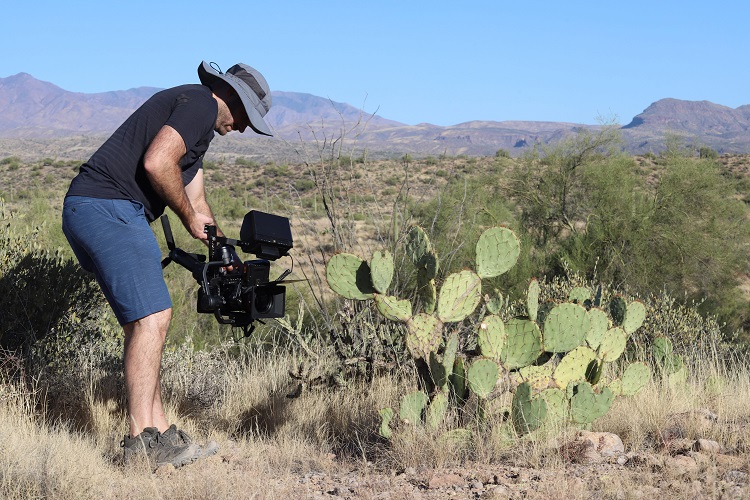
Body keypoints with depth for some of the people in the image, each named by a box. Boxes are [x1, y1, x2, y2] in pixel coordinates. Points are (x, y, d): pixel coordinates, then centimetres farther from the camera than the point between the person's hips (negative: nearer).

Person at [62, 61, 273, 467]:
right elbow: (156, 162, -18)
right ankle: (142, 441, -13)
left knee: (142, 322, 11)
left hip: (87, 212, 11)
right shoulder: (200, 103, -4)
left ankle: (160, 436, 13)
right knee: (151, 318, -14)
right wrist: (189, 216, -4)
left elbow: (196, 200, 32)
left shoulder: (198, 127, 28)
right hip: (109, 208, -11)